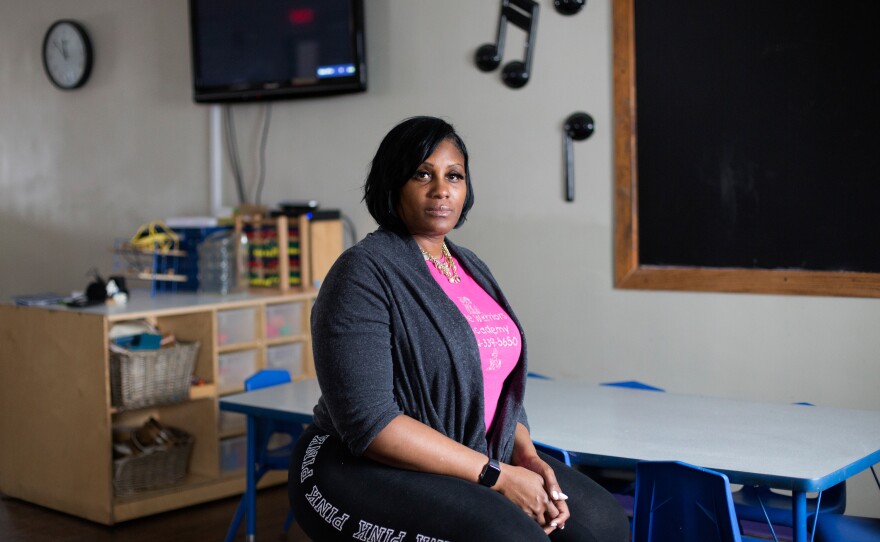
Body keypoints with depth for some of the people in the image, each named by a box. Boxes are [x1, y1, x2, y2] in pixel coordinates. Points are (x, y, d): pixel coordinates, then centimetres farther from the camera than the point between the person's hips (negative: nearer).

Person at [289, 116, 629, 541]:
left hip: (472, 463, 7)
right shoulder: (364, 272, -14)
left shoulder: (470, 267, 10)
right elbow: (369, 421, -22)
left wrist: (526, 457, -5)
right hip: (369, 471, -7)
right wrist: (497, 476, -21)